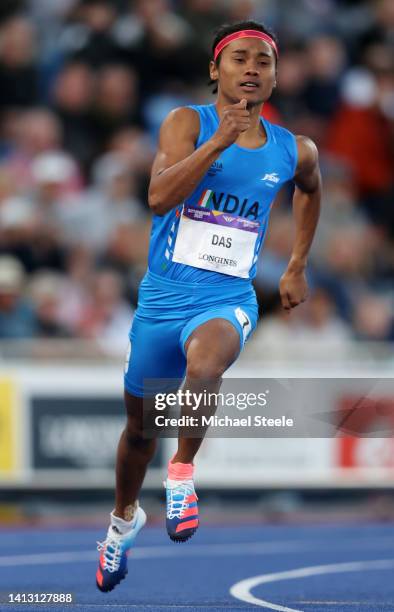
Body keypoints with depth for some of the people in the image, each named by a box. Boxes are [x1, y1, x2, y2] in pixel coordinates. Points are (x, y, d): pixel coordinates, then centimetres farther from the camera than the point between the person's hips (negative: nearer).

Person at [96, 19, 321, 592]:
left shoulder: (294, 151, 4)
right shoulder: (188, 123, -7)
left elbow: (310, 189, 29)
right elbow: (159, 197, -22)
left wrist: (298, 266, 26)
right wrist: (218, 142, -30)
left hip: (229, 298, 0)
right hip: (164, 294, 0)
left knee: (205, 360, -36)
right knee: (141, 421, 15)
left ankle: (183, 472, -14)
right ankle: (125, 517, 43)